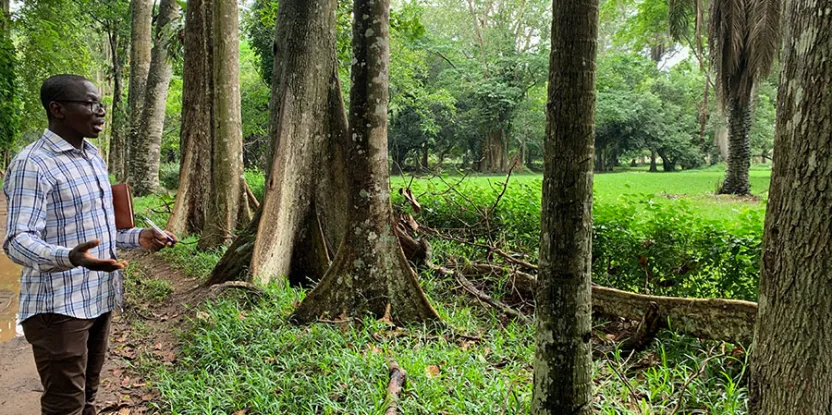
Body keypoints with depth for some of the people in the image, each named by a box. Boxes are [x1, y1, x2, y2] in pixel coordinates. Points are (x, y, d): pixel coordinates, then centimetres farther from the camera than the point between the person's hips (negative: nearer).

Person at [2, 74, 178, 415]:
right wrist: (70, 257, -43)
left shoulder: (93, 156, 11)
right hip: (59, 306, -8)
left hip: (99, 298, 8)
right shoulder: (32, 164, -17)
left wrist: (139, 238, 4)